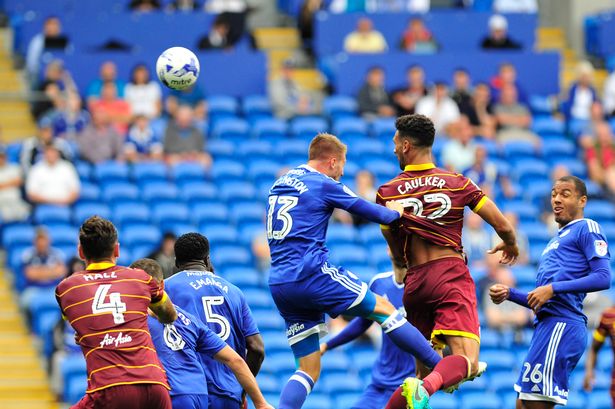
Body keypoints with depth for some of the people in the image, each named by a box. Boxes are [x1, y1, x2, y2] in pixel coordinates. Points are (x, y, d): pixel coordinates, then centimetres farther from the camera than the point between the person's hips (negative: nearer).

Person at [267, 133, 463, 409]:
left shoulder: (279, 185, 20)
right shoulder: (324, 184, -2)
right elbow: (374, 213, 3)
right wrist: (394, 213, 25)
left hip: (278, 284, 7)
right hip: (312, 274, -7)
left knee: (309, 370, 8)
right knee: (383, 308, 5)